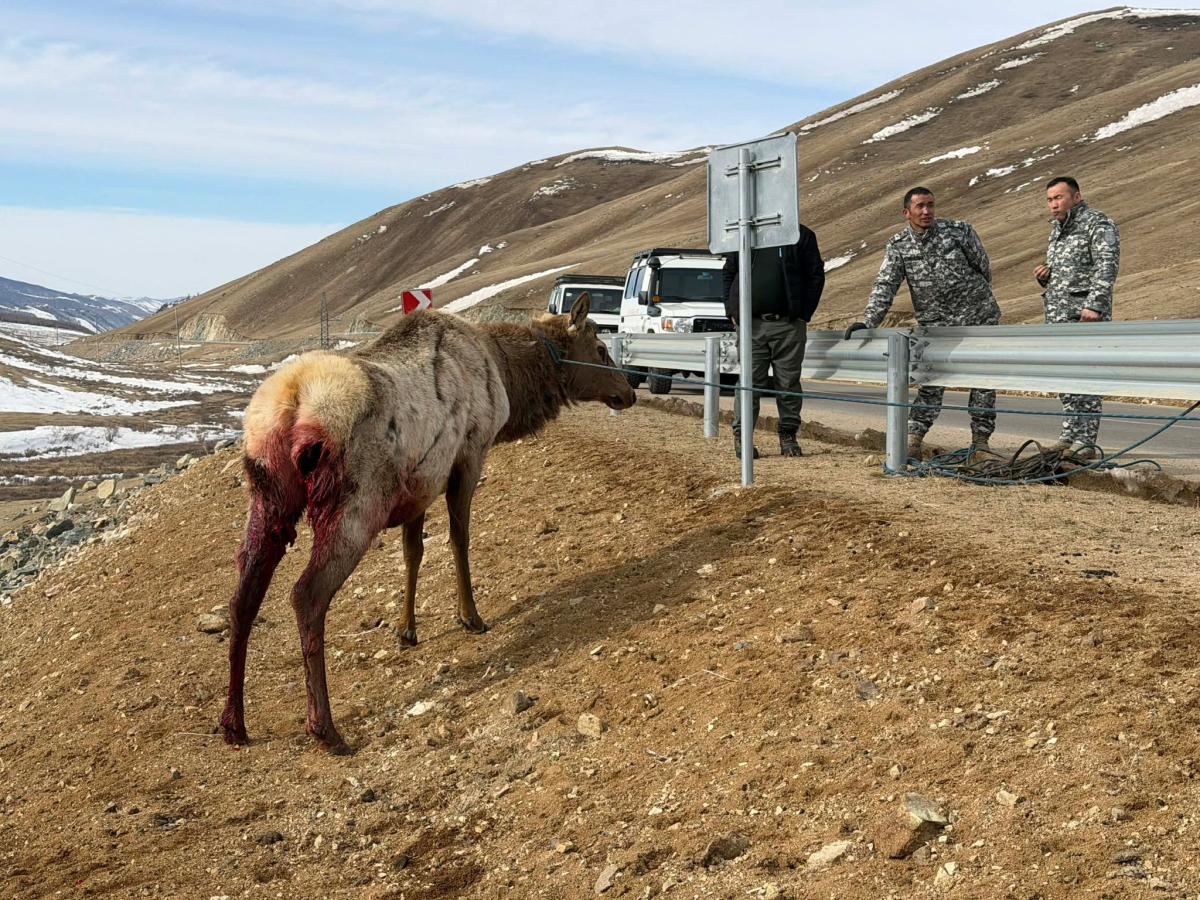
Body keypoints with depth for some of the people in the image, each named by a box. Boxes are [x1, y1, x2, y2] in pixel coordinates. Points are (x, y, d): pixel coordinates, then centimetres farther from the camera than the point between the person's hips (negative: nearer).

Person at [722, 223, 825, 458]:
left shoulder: (802, 236, 4)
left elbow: (816, 276, 4)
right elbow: (728, 273, 14)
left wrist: (805, 313, -4)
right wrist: (732, 310, 3)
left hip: (789, 325, -1)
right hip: (752, 324, 1)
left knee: (788, 383, 5)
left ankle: (788, 435, 15)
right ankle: (741, 435, 6)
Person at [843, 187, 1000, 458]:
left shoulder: (959, 231, -5)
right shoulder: (898, 246, -2)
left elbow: (983, 267, 6)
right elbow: (885, 287, -9)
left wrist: (979, 301, 13)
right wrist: (868, 322, -21)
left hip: (979, 318, 0)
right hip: (935, 325, 0)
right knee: (930, 383, -3)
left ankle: (981, 439, 14)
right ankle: (913, 443, -2)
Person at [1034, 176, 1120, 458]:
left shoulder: (1098, 224, -4)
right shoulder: (1057, 229, 22)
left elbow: (1107, 266, -15)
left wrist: (1094, 305, -25)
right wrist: (1044, 276, 9)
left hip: (1084, 315, -8)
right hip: (1057, 316, 9)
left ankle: (1086, 443, -11)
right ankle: (1071, 435, 19)